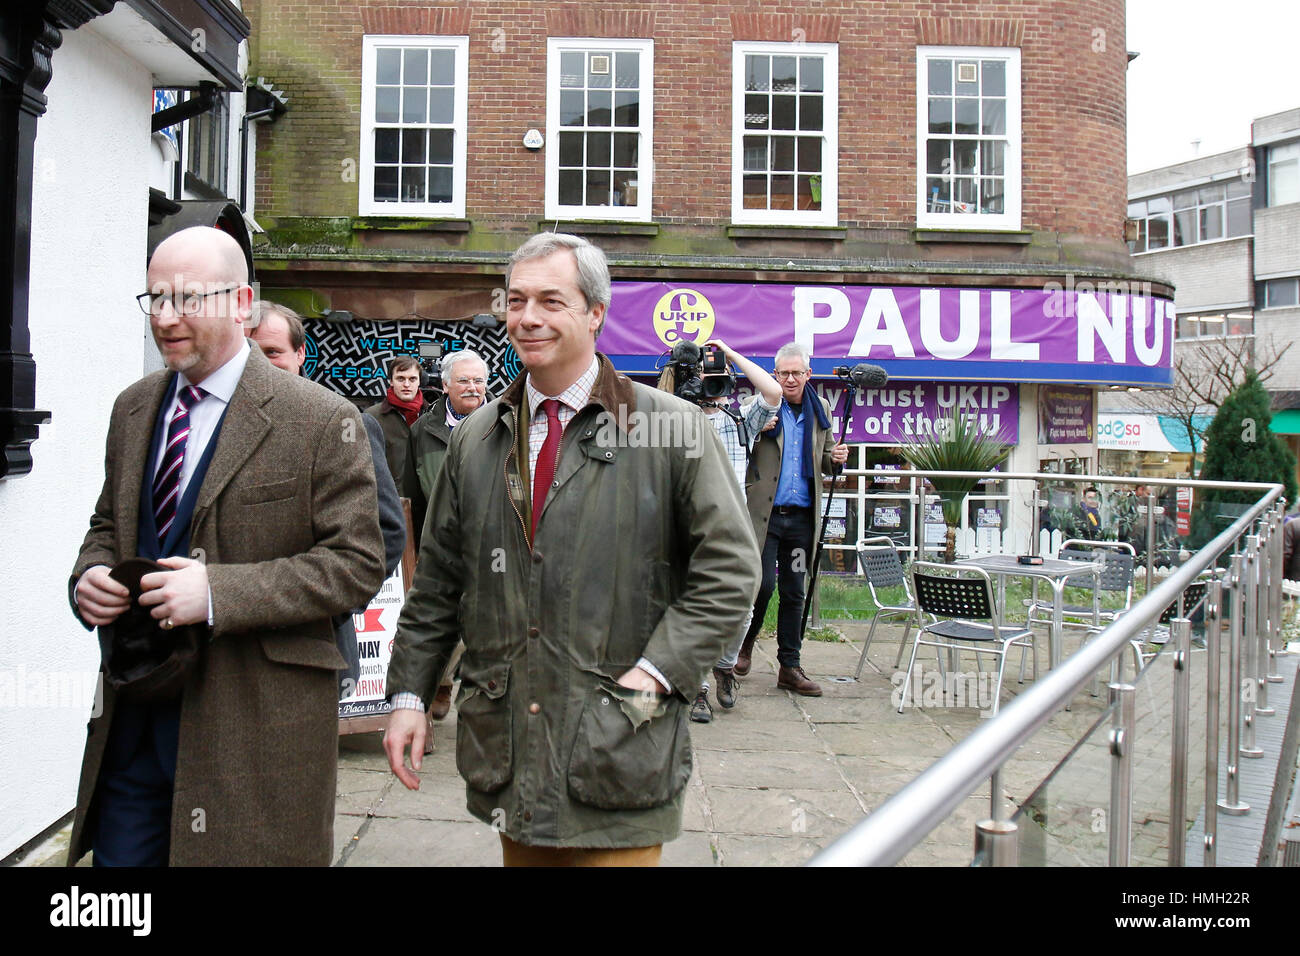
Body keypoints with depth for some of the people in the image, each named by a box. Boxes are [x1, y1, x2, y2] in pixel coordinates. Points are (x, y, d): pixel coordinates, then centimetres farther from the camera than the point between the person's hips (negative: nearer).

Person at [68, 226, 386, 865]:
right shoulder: (133, 408, 11)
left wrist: (219, 592, -23)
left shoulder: (322, 421, -10)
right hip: (130, 717, 6)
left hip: (252, 731, -5)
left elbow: (357, 563, -13)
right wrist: (90, 574, -2)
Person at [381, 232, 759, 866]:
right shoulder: (475, 438, 9)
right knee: (521, 852, 14)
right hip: (504, 745, 4)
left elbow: (730, 565, -6)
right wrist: (408, 694, 10)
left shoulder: (672, 427, -5)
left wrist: (657, 672, -13)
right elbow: (437, 582, 14)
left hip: (616, 746, -3)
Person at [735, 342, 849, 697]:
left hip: (802, 517, 4)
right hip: (764, 513, -4)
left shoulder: (820, 410, 11)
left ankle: (790, 667, 17)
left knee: (794, 593, 9)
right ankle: (746, 641, 19)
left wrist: (835, 458, -3)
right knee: (763, 584, -9)